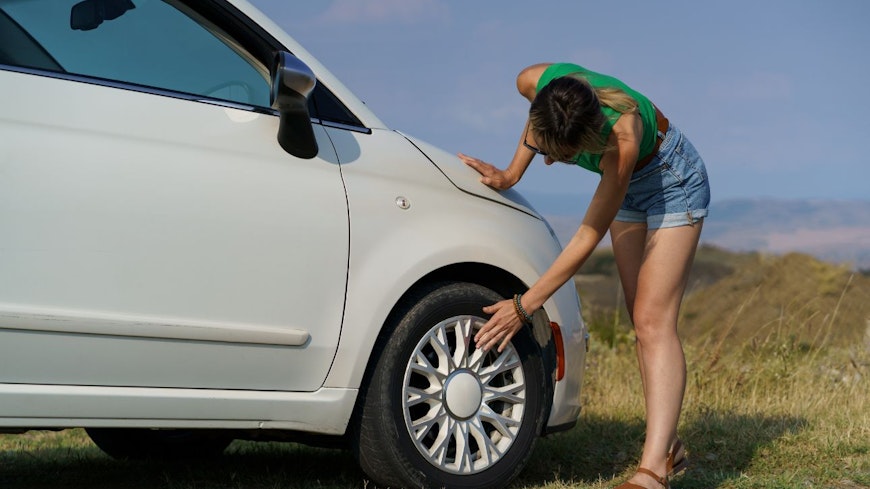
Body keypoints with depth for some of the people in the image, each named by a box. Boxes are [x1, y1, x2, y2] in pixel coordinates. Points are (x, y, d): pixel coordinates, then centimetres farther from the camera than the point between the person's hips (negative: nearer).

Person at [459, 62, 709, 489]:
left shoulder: (621, 135, -41)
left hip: (670, 179, -7)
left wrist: (524, 306, -30)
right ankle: (669, 447, 11)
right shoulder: (535, 84, -28)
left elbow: (589, 237, -33)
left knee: (653, 321, -17)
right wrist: (511, 174, -6)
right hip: (629, 184, 7)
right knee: (641, 321, 5)